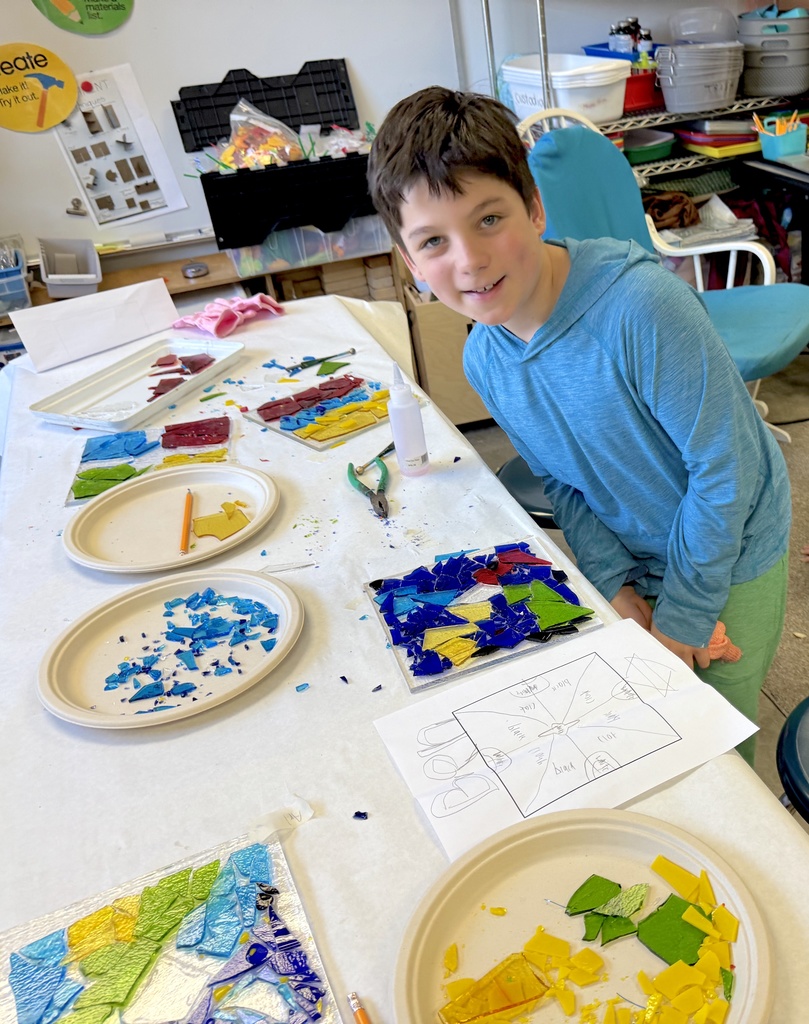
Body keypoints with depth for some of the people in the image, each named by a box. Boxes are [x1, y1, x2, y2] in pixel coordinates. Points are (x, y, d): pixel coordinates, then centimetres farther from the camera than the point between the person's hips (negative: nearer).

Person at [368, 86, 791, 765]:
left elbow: (725, 469, -25)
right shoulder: (485, 362, -12)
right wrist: (615, 585, -14)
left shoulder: (641, 304, -32)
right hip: (633, 556, 5)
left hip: (730, 556, -4)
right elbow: (562, 483, -1)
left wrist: (683, 613, -17)